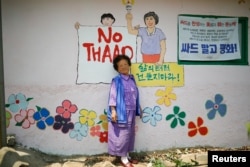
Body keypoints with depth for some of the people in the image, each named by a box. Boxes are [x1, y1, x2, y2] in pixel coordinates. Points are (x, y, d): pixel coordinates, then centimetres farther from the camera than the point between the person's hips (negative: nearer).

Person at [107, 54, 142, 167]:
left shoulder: (132, 79, 10)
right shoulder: (117, 80, -9)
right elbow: (113, 95, -13)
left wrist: (138, 109, 18)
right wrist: (113, 111, -20)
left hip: (131, 112, 7)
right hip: (122, 112, -7)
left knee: (130, 134, 14)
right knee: (122, 135, 0)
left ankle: (127, 155, 27)